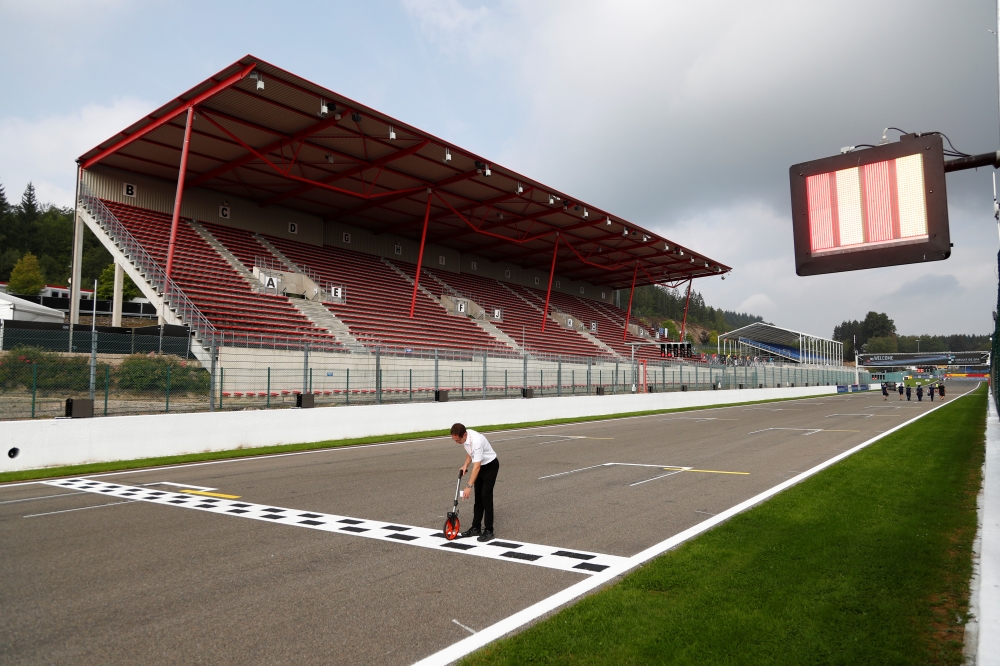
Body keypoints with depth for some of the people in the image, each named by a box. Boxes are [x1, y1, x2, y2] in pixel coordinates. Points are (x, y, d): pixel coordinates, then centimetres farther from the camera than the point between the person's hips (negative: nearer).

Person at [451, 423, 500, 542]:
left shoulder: (476, 441, -36)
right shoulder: (464, 438, -10)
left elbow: (477, 467, -37)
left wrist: (469, 486, -38)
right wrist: (465, 465, -2)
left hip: (491, 466, -8)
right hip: (481, 466, 8)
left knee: (486, 496, -12)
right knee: (478, 497, 9)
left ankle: (488, 531, -6)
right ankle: (476, 528, 16)